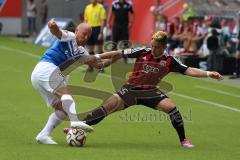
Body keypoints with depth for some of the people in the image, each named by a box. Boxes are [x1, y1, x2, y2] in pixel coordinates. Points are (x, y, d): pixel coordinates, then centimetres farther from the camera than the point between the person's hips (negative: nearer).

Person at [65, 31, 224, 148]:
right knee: (107, 107, -17)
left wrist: (208, 74, -16)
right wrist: (97, 57, -6)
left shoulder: (169, 61, -3)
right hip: (131, 89, -1)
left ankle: (184, 140, -4)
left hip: (150, 91, 1)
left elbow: (188, 70, -5)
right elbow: (119, 54, -4)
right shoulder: (142, 52, -5)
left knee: (171, 107, -21)